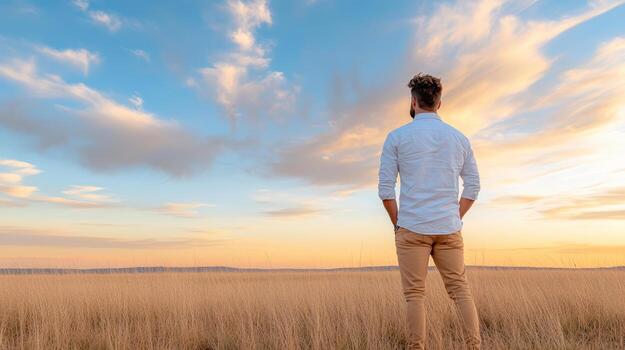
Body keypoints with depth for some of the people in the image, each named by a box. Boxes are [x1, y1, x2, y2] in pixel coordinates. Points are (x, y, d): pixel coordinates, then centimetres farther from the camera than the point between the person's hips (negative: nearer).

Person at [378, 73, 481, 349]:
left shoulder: (397, 136, -1)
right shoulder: (459, 138, 10)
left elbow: (385, 188, -5)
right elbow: (473, 186, 10)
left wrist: (397, 223, 6)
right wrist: (455, 220, 15)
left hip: (412, 228, -3)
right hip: (449, 229, 3)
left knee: (415, 294, 3)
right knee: (460, 290, 10)